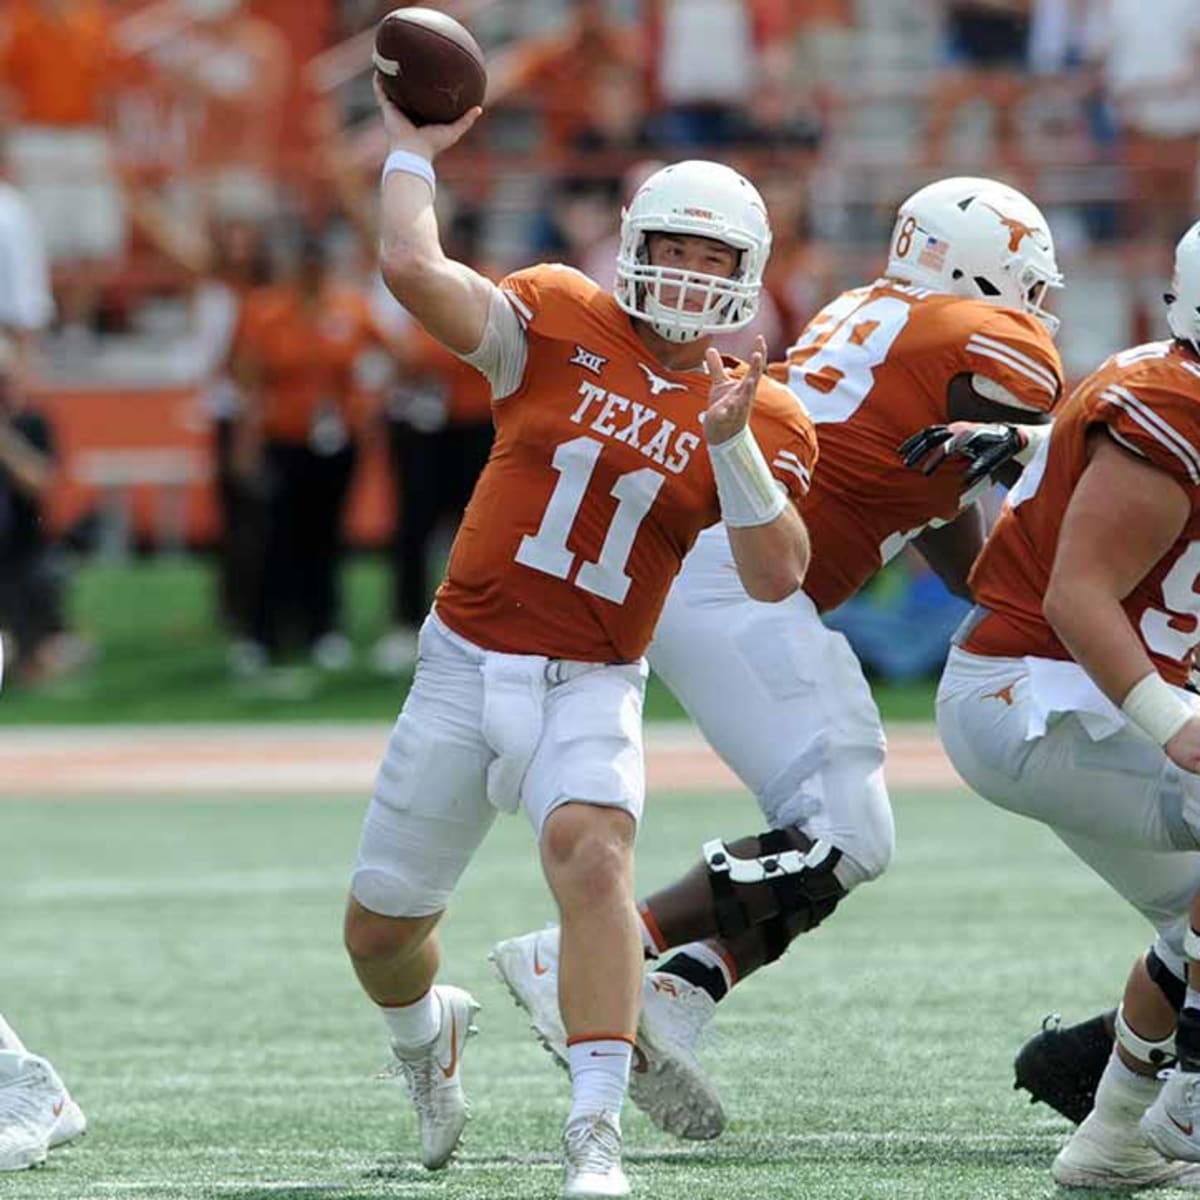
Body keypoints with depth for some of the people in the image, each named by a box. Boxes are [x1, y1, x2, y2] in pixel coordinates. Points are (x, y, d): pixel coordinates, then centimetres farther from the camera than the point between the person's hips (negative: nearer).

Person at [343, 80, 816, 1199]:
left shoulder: (760, 420, 0)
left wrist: (732, 440, -22)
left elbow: (775, 577, -13)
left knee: (592, 853, -31)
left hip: (591, 688, -1)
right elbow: (413, 270, -19)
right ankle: (426, 1028, 48)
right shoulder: (557, 322, -4)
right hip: (463, 670, 1)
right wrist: (410, 154, -7)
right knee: (378, 930, 10)